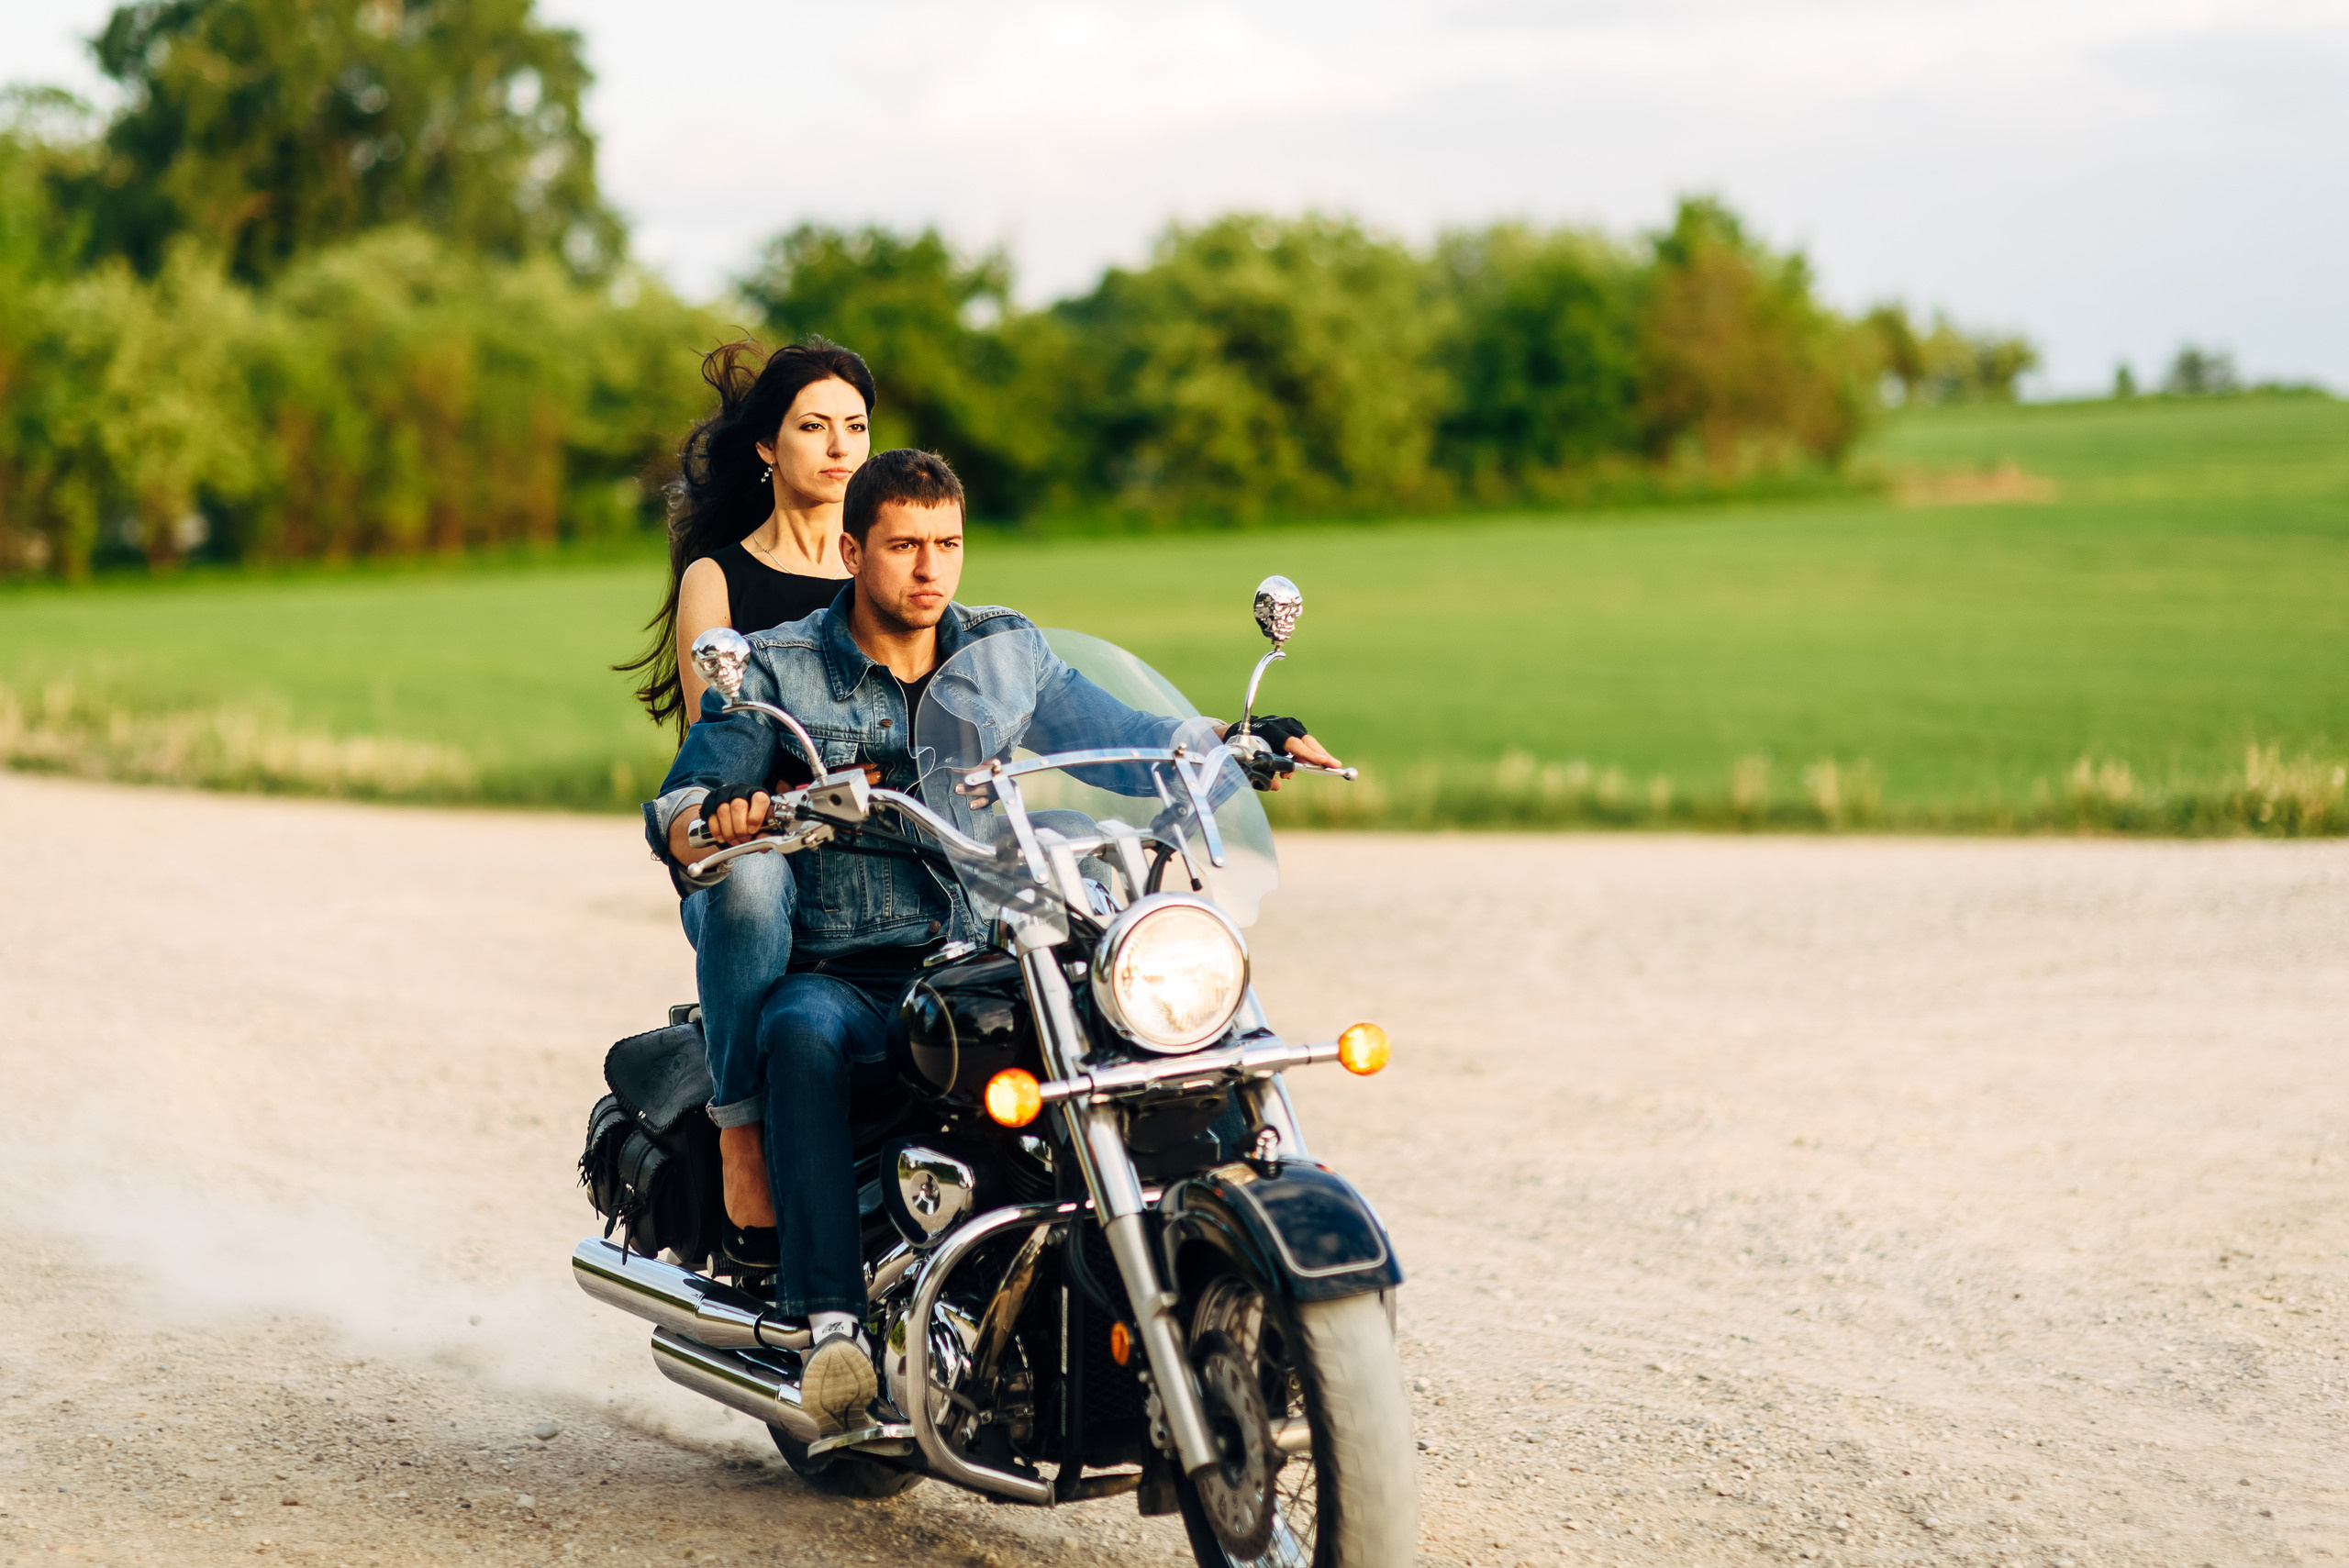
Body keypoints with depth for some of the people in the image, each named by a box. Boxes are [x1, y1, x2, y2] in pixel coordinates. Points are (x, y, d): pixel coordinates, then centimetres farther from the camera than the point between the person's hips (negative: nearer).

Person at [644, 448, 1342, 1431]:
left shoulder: (1004, 651, 12)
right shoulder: (775, 670, 3)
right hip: (840, 979, -2)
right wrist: (720, 816, -28)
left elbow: (1121, 740, 14)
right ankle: (829, 1317, -40)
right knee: (804, 1031, -38)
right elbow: (672, 817, -3)